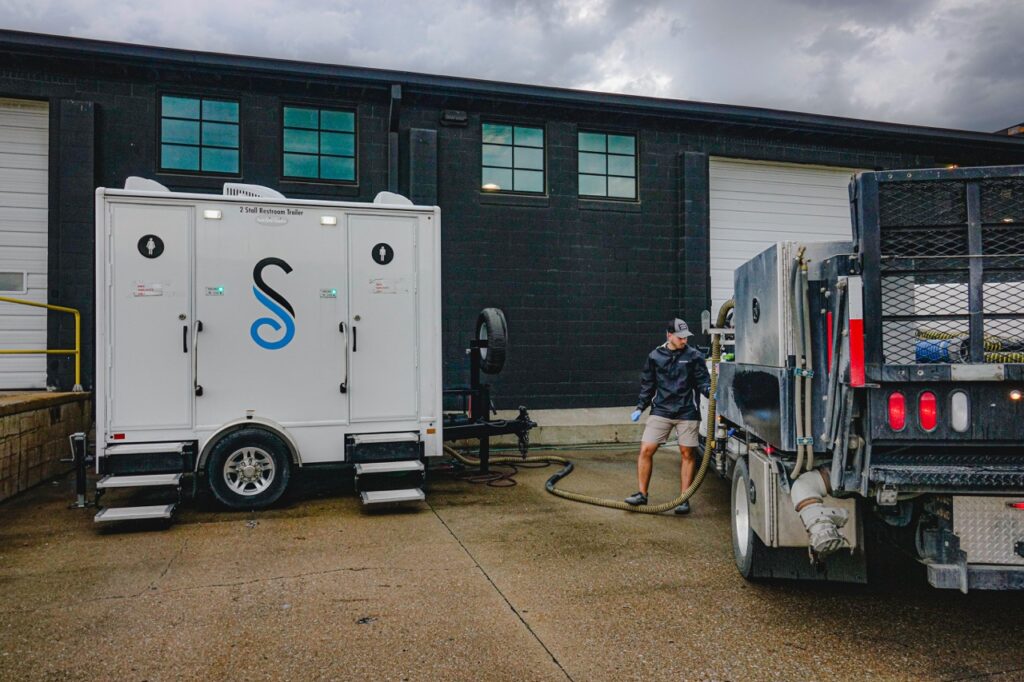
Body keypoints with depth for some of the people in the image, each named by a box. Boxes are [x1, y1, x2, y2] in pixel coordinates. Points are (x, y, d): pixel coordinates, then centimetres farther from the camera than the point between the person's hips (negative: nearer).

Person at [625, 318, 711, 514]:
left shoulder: (694, 356, 1)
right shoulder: (655, 356, 6)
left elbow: (702, 380, 2)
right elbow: (647, 385, 12)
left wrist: (709, 390, -20)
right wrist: (640, 408, 6)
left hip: (687, 413, -1)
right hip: (660, 411, 1)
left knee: (687, 454, 3)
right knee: (646, 450, -4)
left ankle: (684, 499, 15)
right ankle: (642, 494, 10)